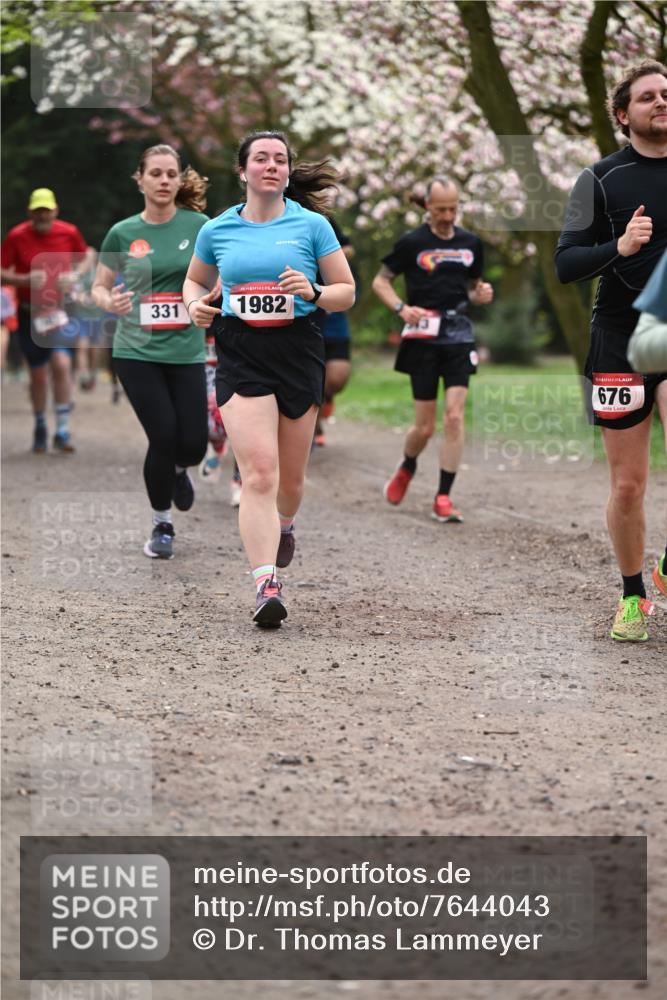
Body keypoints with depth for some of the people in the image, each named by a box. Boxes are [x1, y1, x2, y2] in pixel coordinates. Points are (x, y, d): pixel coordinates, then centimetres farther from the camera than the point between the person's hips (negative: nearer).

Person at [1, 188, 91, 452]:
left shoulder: (69, 232, -2)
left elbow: (85, 257, 15)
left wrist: (75, 275, -6)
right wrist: (25, 279, -22)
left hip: (60, 309, 0)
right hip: (29, 312, 0)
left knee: (61, 364, -19)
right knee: (38, 374, 7)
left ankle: (62, 431, -14)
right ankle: (40, 429, 27)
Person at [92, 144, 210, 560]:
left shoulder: (197, 225, -2)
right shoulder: (122, 233, 0)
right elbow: (99, 287, 10)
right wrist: (109, 301, -13)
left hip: (186, 351, 1)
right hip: (137, 352, -1)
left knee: (193, 444, -3)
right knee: (163, 437, -7)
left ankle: (179, 470, 37)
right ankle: (162, 524, 16)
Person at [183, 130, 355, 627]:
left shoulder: (312, 225, 2)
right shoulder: (217, 230, 6)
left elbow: (346, 292, 5)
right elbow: (195, 280, 24)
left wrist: (313, 292, -15)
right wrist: (196, 305, 1)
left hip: (298, 351, 1)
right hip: (240, 355, -1)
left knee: (290, 476, 11)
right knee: (258, 473, -15)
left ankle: (284, 525, 46)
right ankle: (266, 585, -19)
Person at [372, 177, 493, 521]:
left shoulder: (471, 243, 9)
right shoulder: (412, 242, -2)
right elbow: (380, 280, 4)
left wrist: (481, 294, -2)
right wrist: (401, 308, -13)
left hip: (459, 337, 2)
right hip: (423, 338, -2)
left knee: (454, 416, -11)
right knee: (425, 426, 0)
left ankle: (443, 498, -6)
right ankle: (407, 467, 34)